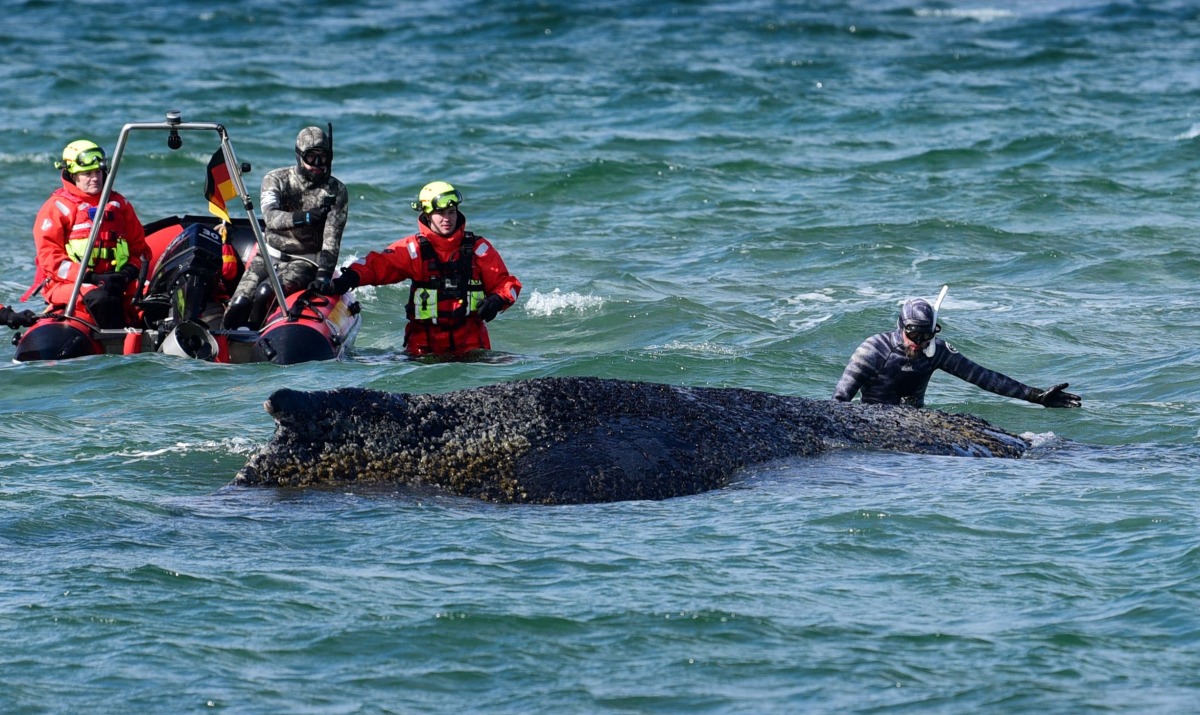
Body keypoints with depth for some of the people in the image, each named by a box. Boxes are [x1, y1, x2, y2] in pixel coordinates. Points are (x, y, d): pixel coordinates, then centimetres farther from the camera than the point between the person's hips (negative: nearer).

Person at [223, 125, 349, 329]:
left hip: (305, 261, -2)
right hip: (269, 255, 2)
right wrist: (303, 217, -37)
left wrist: (324, 275, -26)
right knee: (239, 305, -18)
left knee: (265, 293, -29)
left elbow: (332, 238, -12)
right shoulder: (276, 180, -1)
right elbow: (270, 216, -20)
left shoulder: (336, 191, -4)